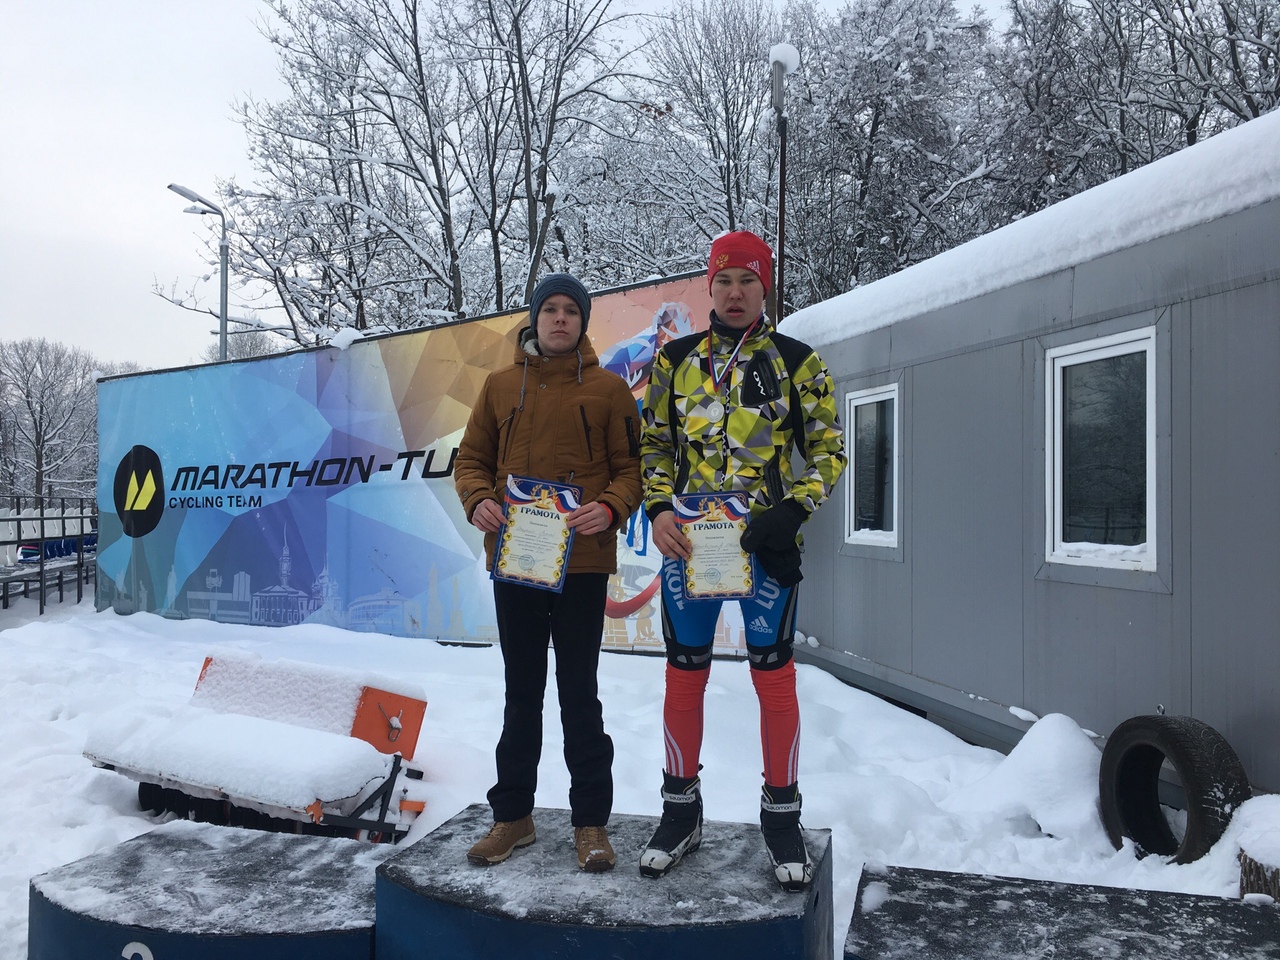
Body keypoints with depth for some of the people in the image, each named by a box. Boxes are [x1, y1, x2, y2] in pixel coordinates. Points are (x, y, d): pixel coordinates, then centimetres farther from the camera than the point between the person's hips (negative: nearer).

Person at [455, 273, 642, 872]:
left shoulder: (608, 389, 3)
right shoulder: (500, 386, 10)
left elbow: (631, 468, 1)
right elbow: (471, 460, 12)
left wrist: (610, 508, -18)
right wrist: (478, 501, -9)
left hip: (582, 561, -3)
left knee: (578, 693, 3)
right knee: (522, 692, 13)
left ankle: (591, 821, 16)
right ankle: (513, 815, 26)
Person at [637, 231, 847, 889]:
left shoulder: (796, 362, 4)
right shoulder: (676, 359, 10)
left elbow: (828, 450, 5)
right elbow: (653, 444, 15)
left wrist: (793, 510, -11)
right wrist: (658, 509, -2)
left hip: (765, 540, -2)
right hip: (687, 539, 2)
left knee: (773, 675, 2)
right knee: (684, 675, 8)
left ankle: (781, 817, 20)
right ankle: (681, 811, 25)